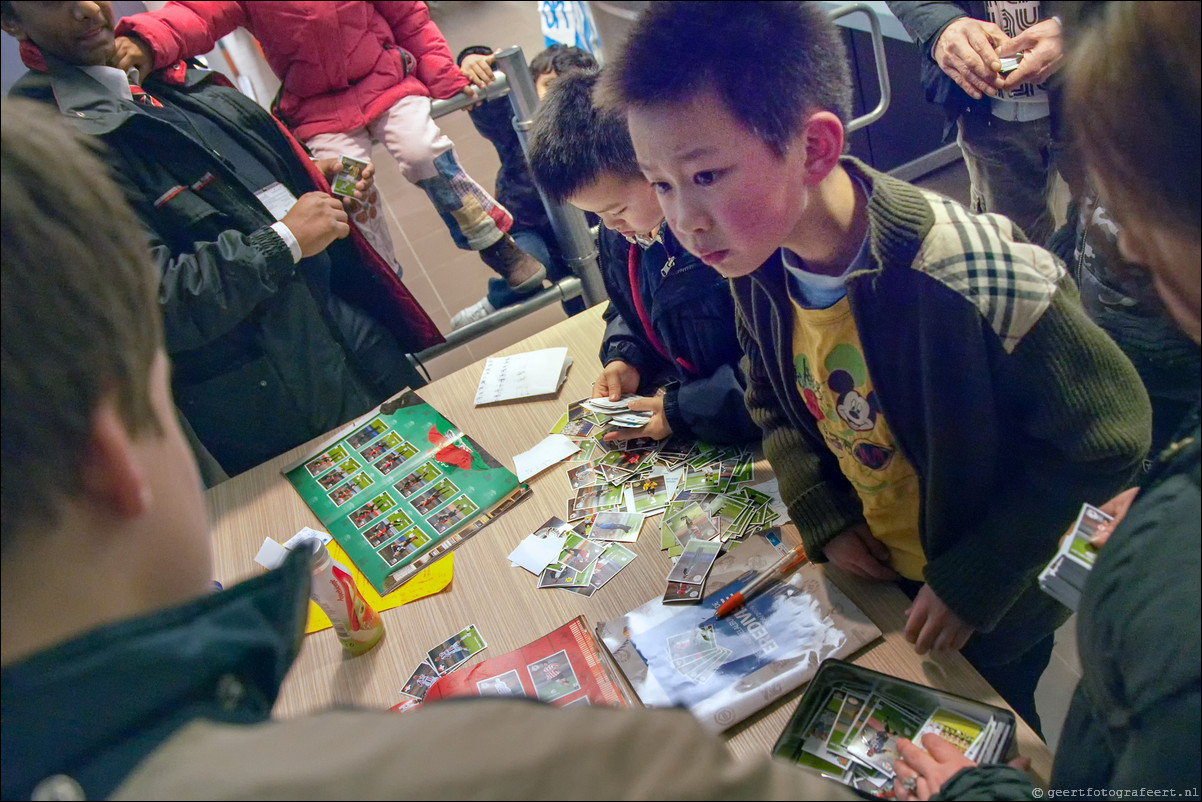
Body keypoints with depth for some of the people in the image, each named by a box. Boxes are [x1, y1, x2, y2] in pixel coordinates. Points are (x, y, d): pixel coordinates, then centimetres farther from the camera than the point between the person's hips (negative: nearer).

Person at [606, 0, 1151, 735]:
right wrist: (824, 519, -9)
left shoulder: (975, 276, -36)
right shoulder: (755, 267, -16)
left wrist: (972, 583, -20)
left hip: (999, 604, -5)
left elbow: (1107, 434, -22)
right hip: (874, 572, 5)